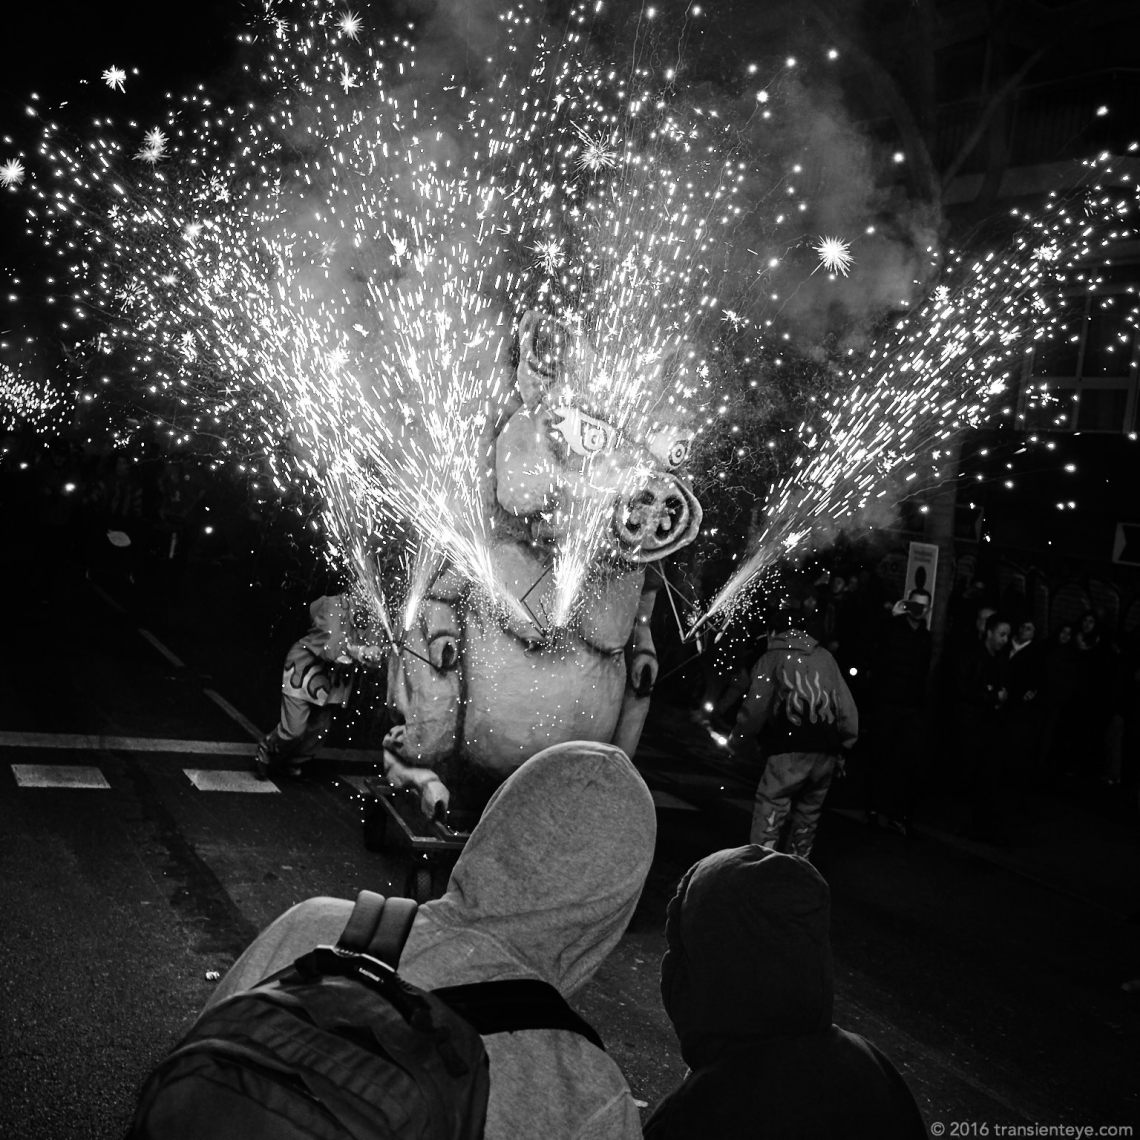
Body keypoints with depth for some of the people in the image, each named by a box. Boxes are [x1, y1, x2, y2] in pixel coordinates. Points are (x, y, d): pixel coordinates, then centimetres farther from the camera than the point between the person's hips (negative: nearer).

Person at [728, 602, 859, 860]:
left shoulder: (770, 659, 4)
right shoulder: (825, 657, 16)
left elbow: (755, 710, -5)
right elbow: (848, 709, 12)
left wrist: (735, 743, 9)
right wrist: (843, 747, 19)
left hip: (789, 753, -5)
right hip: (826, 754, 5)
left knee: (767, 824, -3)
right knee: (806, 820, 17)